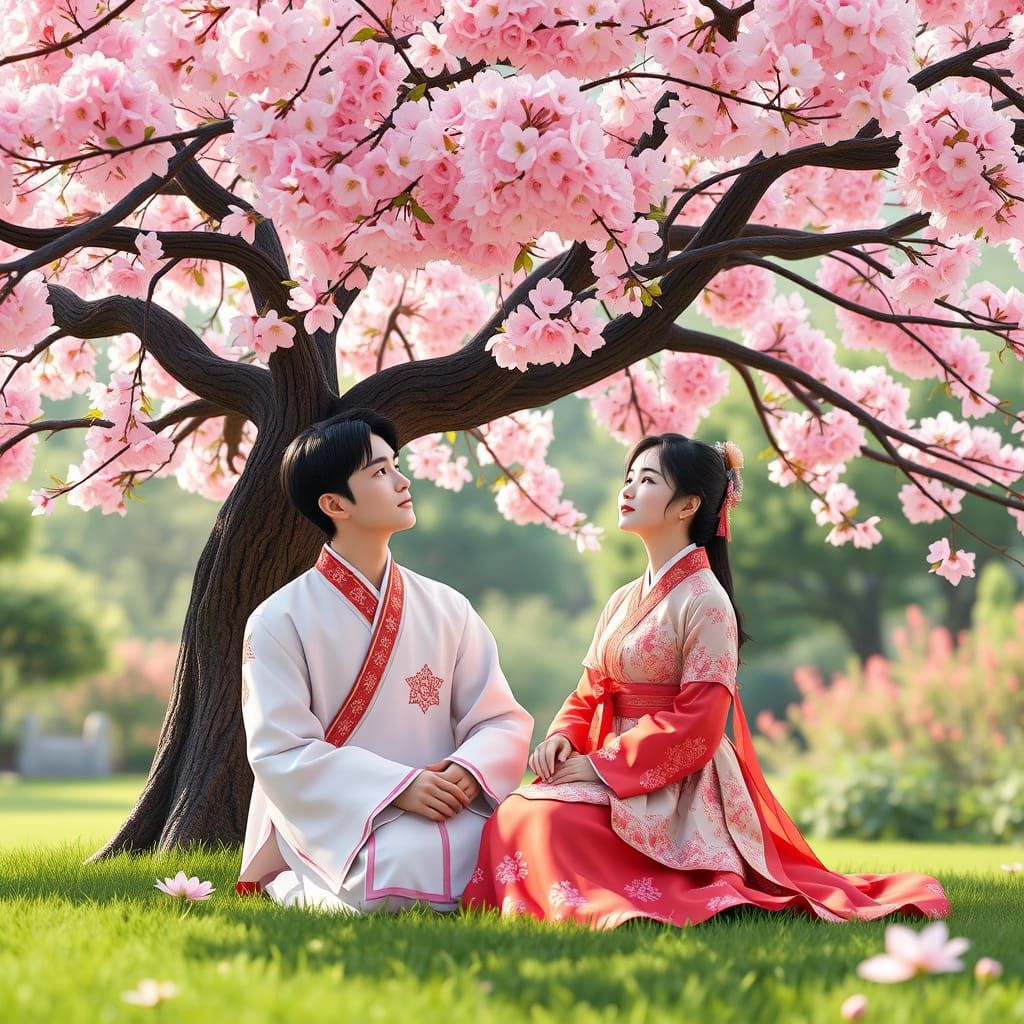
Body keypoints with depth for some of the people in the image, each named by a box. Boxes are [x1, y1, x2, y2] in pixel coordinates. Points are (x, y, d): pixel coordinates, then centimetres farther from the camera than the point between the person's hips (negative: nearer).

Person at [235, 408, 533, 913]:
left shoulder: (447, 609, 10)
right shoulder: (279, 621, -2)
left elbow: (502, 720, 8)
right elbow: (282, 754, -9)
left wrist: (468, 771, -16)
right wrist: (400, 787, -21)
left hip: (440, 814, 4)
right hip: (334, 823, -4)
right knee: (398, 872, -38)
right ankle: (286, 883, -1)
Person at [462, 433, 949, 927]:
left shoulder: (705, 602, -10)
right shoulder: (623, 601, 15)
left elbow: (697, 727, -15)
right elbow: (590, 693, 17)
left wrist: (601, 765, -16)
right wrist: (563, 737, -6)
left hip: (677, 792, -8)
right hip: (615, 777, 8)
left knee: (540, 820, -28)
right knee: (514, 813, -16)